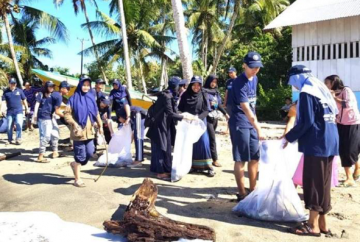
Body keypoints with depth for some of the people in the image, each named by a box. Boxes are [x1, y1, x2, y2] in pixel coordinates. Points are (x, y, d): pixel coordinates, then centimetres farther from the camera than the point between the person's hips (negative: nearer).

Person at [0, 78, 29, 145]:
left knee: (19, 124, -15)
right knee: (9, 126, 9)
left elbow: (24, 100, 10)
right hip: (9, 112, 2)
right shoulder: (6, 92, 4)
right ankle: (9, 140, 21)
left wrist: (27, 109, 10)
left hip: (18, 111, -1)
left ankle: (18, 139, -8)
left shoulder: (19, 91, 4)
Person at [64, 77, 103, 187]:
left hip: (89, 132, 5)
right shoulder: (74, 98, -6)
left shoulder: (91, 98, 9)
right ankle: (77, 179, 14)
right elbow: (67, 114, -10)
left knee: (89, 153, 6)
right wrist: (74, 123, -23)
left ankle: (75, 164, 35)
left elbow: (96, 113, 17)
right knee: (81, 156, -1)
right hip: (79, 132, -5)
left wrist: (100, 125, 16)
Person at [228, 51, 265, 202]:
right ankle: (242, 193, 9)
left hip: (252, 123, 8)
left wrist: (256, 125, 19)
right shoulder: (239, 82, -17)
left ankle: (253, 190, 24)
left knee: (254, 158, 11)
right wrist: (258, 128, -29)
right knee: (241, 160, -2)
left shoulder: (255, 79, 9)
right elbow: (245, 108, -25)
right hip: (240, 124, -8)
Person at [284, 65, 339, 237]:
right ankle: (322, 222, 21)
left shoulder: (306, 93, -11)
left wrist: (289, 137, -6)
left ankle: (313, 225, 6)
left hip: (316, 143, -9)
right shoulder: (321, 90, 16)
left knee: (313, 182, -2)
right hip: (328, 141, 9)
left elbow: (306, 122, -18)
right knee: (322, 182, 13)